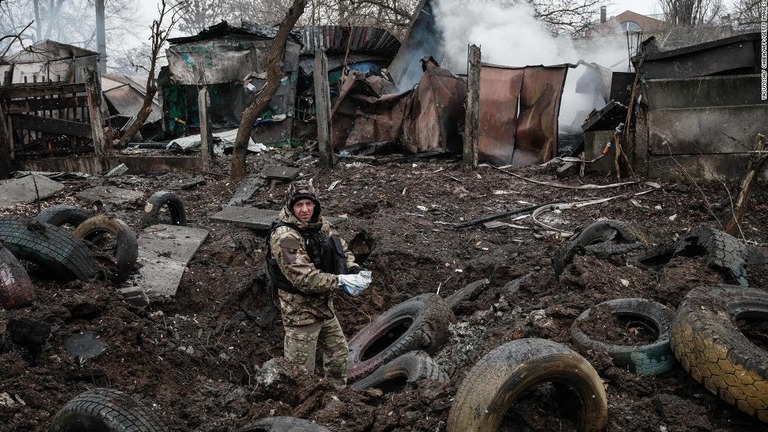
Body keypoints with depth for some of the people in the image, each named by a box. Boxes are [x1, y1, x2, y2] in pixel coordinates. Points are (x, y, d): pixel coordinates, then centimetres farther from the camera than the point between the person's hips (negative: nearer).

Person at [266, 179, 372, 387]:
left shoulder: (319, 224, 0)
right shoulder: (285, 236, -25)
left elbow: (341, 248, 6)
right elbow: (304, 278, -31)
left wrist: (355, 271, -14)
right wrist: (340, 281, -29)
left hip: (324, 305, 9)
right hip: (301, 311, -9)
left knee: (339, 352, 25)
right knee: (300, 371, 5)